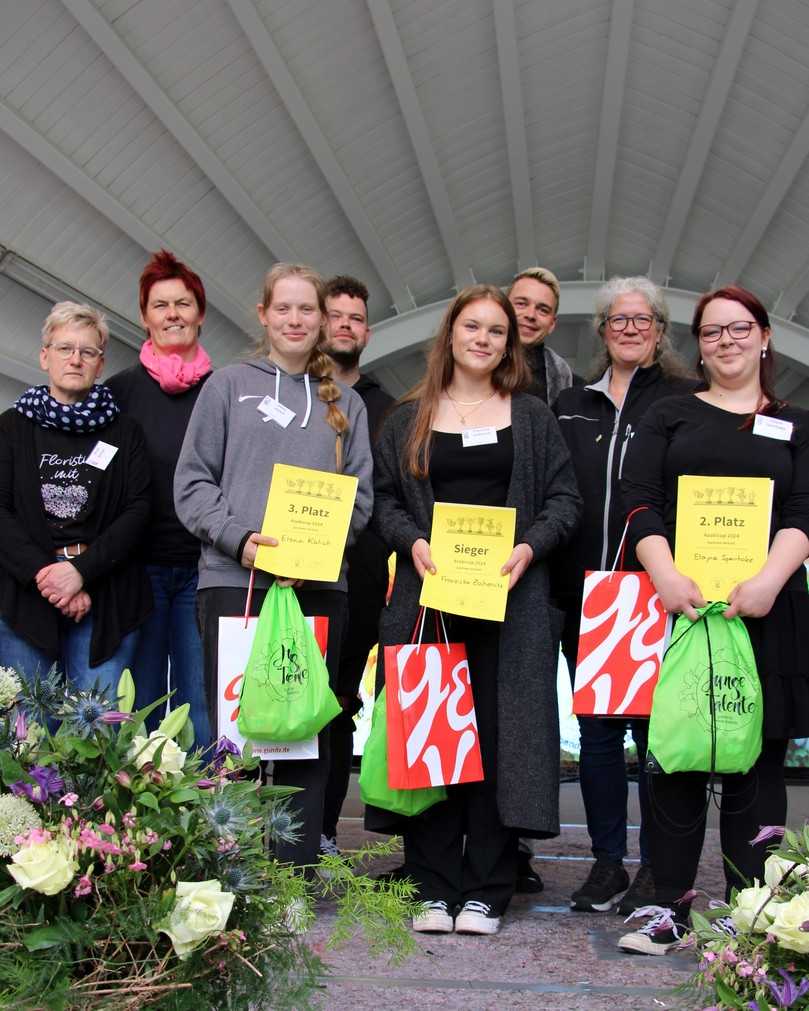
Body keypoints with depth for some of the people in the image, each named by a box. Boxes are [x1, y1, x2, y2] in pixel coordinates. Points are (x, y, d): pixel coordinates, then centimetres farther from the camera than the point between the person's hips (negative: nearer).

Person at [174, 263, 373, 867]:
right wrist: (240, 538, -14)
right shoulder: (229, 386, 9)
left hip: (320, 585, 2)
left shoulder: (345, 402, 16)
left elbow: (361, 493, 10)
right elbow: (192, 482, 3)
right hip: (234, 579, -2)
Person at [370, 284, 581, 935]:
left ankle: (486, 892, 6)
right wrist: (415, 543, -10)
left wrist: (528, 549, -10)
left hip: (510, 595, 0)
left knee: (501, 732, -2)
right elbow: (385, 499, 9)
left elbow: (566, 499, 7)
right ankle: (437, 888, 8)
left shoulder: (532, 418, 12)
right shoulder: (409, 419, 13)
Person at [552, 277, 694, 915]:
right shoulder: (570, 408, 16)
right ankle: (608, 863, 19)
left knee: (654, 729, 1)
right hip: (584, 597, 4)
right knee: (597, 730, 8)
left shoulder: (686, 402, 3)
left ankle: (657, 869, 13)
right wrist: (555, 580, 5)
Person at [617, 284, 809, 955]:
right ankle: (670, 907, 8)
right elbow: (639, 500, 2)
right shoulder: (670, 416, 13)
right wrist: (665, 576, -15)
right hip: (679, 603, 0)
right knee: (677, 758, 0)